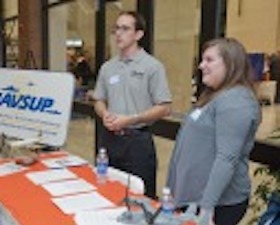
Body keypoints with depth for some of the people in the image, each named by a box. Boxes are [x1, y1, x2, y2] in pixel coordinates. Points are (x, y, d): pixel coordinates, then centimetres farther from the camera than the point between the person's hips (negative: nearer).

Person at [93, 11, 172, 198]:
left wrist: (130, 120, -17)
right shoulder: (107, 67, 9)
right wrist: (105, 114, -7)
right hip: (109, 138, 5)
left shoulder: (152, 66, -7)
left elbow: (164, 108, -10)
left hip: (138, 140, -5)